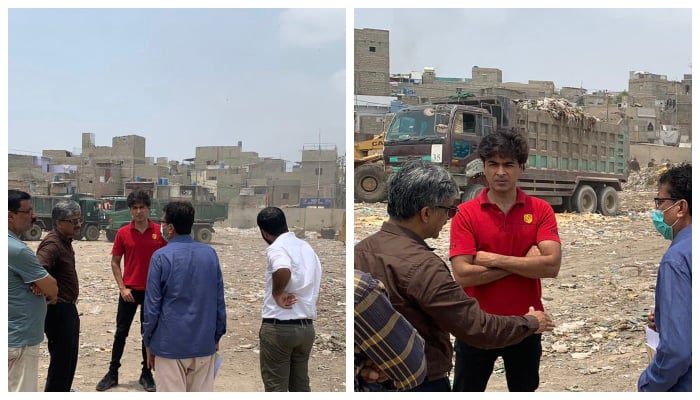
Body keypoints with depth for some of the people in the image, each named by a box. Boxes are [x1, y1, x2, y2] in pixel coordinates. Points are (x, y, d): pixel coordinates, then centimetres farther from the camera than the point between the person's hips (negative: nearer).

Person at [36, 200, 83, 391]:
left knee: (70, 356, 23)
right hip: (58, 310, -10)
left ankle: (63, 391, 39)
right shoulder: (52, 244, -22)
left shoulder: (65, 241, 9)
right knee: (61, 359, -1)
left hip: (68, 308, 10)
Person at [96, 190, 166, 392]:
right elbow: (115, 262, 3)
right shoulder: (123, 233, -3)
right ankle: (113, 373, 18)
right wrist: (122, 288, -6)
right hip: (130, 290, 0)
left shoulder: (159, 231, -3)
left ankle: (146, 374, 19)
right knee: (121, 332, 7)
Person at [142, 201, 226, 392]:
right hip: (204, 343, 4)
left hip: (170, 344, -3)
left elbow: (152, 305, -8)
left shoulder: (161, 256, -10)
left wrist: (148, 343, 4)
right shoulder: (210, 254, 2)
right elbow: (219, 301, 5)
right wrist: (217, 336, 15)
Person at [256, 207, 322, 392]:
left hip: (278, 327, -7)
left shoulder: (276, 248, -13)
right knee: (301, 386, 15)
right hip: (306, 327, 7)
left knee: (276, 388, 3)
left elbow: (283, 271, -34)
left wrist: (277, 294, -18)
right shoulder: (306, 247, 11)